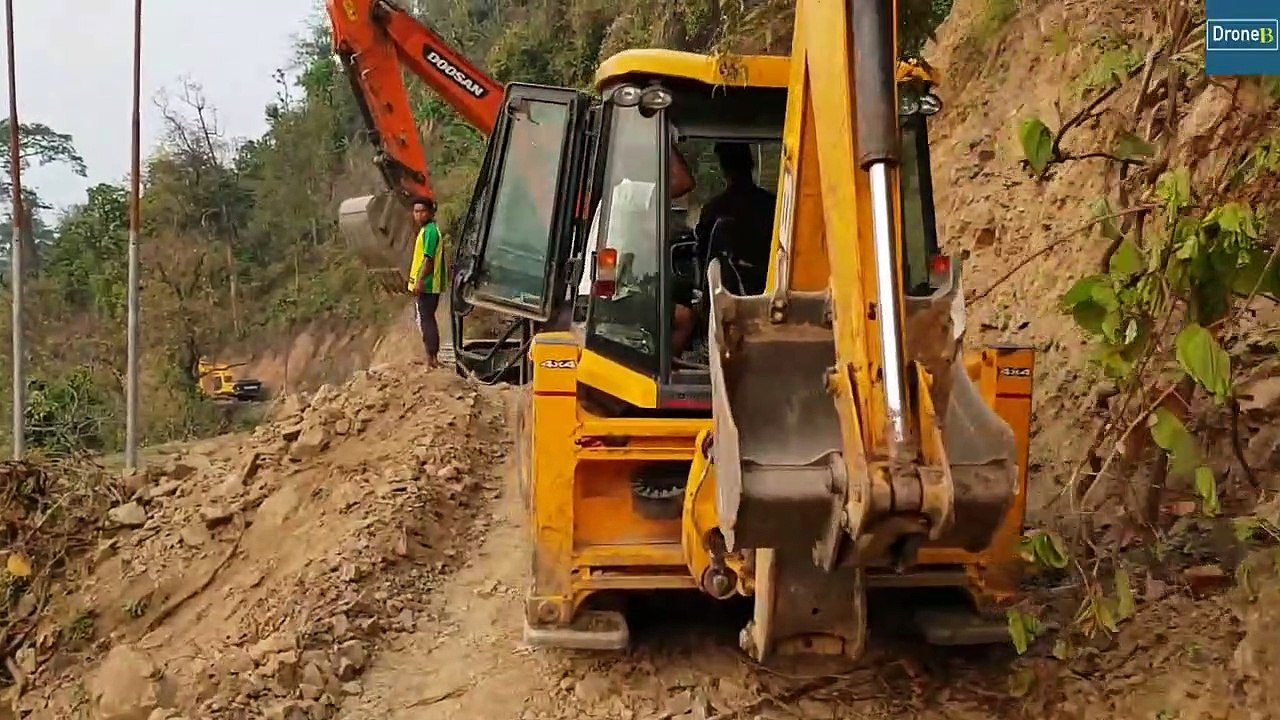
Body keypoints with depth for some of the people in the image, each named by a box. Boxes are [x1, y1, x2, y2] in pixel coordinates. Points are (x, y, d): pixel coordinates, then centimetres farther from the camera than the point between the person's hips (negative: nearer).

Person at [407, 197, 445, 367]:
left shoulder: (430, 231, -14)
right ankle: (432, 356, 19)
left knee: (425, 320, -7)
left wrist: (419, 280, -25)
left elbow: (428, 258, -21)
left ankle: (431, 357, -6)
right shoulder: (425, 230, 16)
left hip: (425, 285, -10)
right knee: (426, 320, 14)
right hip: (425, 285, 10)